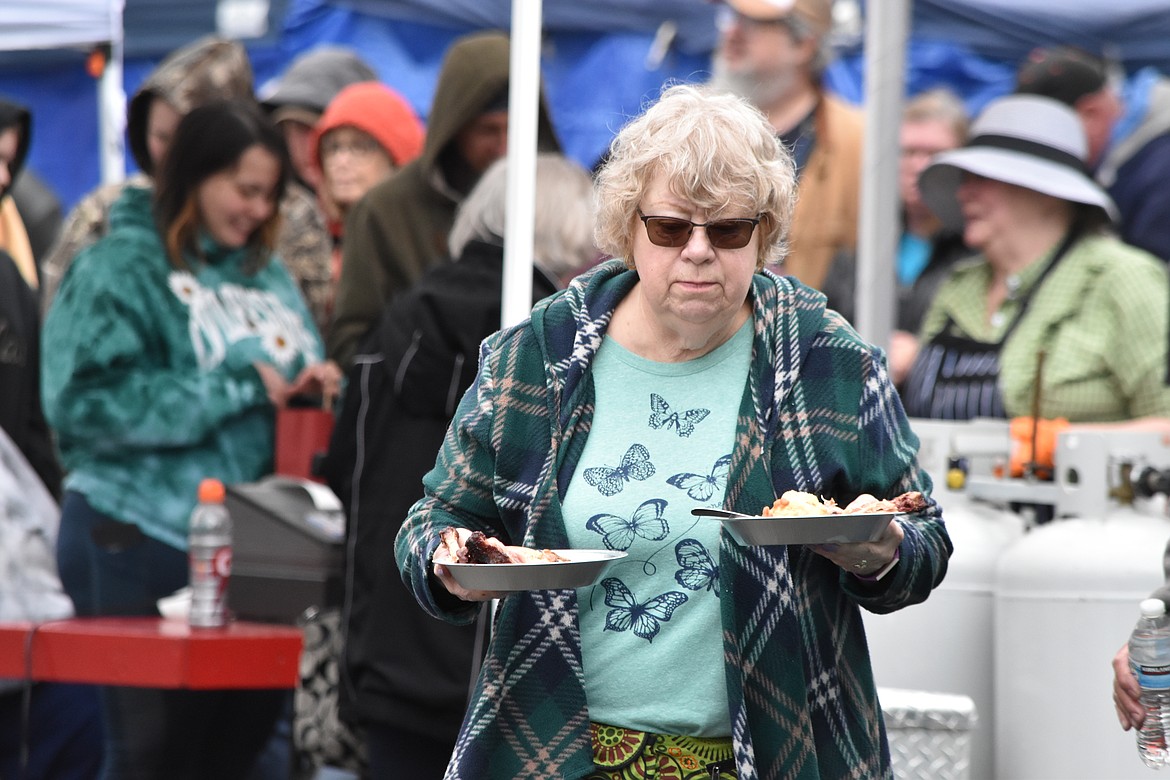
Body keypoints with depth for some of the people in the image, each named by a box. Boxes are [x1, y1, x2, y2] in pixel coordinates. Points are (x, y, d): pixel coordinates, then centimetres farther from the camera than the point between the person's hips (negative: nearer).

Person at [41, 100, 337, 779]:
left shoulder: (269, 275, 16)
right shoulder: (122, 268, -5)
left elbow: (295, 383, 22)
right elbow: (89, 399, -16)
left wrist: (320, 386, -4)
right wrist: (238, 387, -15)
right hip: (143, 543, -6)